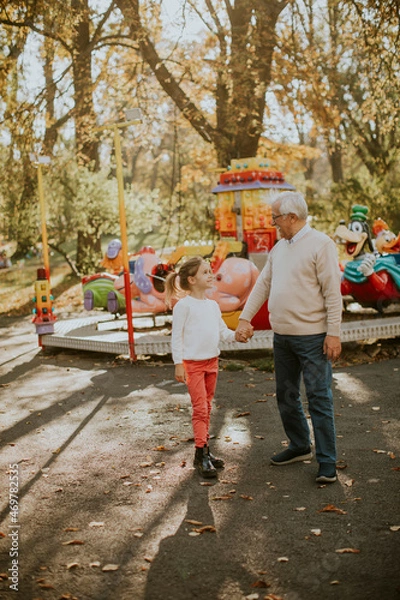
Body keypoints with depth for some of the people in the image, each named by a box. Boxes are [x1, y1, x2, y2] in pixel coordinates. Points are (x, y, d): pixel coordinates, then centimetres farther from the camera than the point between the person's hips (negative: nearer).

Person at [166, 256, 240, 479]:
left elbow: (222, 331, 12)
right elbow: (177, 336, -10)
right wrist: (178, 364, -13)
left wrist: (236, 335, -8)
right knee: (200, 408, -8)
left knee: (207, 408, 12)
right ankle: (201, 454, -3)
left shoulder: (213, 305, 11)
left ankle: (205, 450, 20)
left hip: (212, 361, 7)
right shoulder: (184, 305, -10)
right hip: (192, 363, -7)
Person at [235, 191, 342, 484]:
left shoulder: (321, 245, -11)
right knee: (286, 396, 16)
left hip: (312, 336, -8)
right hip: (282, 336, 8)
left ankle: (327, 462, 6)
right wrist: (245, 318, 9)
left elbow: (333, 292, -14)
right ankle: (300, 446, 33)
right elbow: (263, 284, 16)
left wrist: (334, 333, -18)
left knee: (319, 399, -2)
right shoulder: (279, 248, 12)